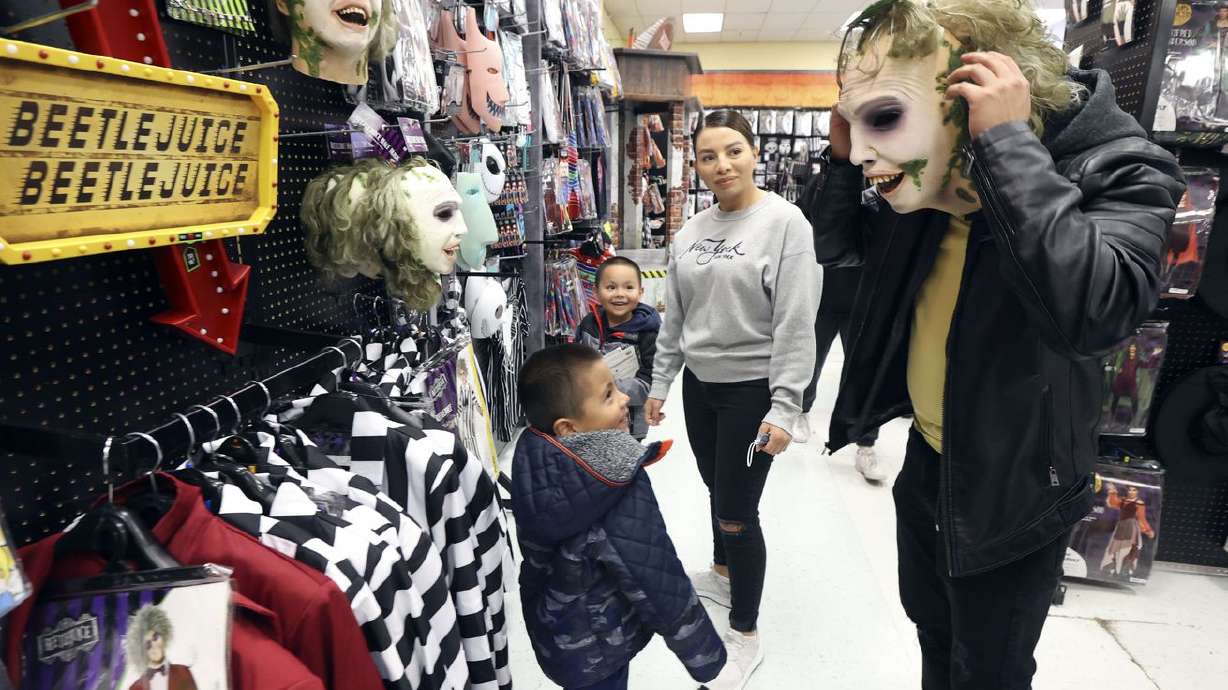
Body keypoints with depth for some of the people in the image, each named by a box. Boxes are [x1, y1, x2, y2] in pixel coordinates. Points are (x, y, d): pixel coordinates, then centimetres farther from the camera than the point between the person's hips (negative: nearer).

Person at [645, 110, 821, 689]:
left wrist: (784, 406, -19)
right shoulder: (689, 233, 5)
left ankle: (745, 635, 20)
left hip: (753, 387, -5)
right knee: (717, 490, 21)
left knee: (738, 511, 0)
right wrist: (659, 383, 11)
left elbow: (796, 323, -15)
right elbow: (674, 317, 11)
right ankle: (722, 572, 48)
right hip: (700, 382, 5)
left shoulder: (785, 221, -11)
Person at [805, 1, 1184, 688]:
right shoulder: (929, 185, -7)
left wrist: (1009, 143, -38)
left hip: (1012, 493, -5)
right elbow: (834, 245, 4)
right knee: (933, 635, 27)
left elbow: (1095, 313, -42)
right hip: (927, 463, 6)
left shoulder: (1116, 174, -23)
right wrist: (843, 158, -14)